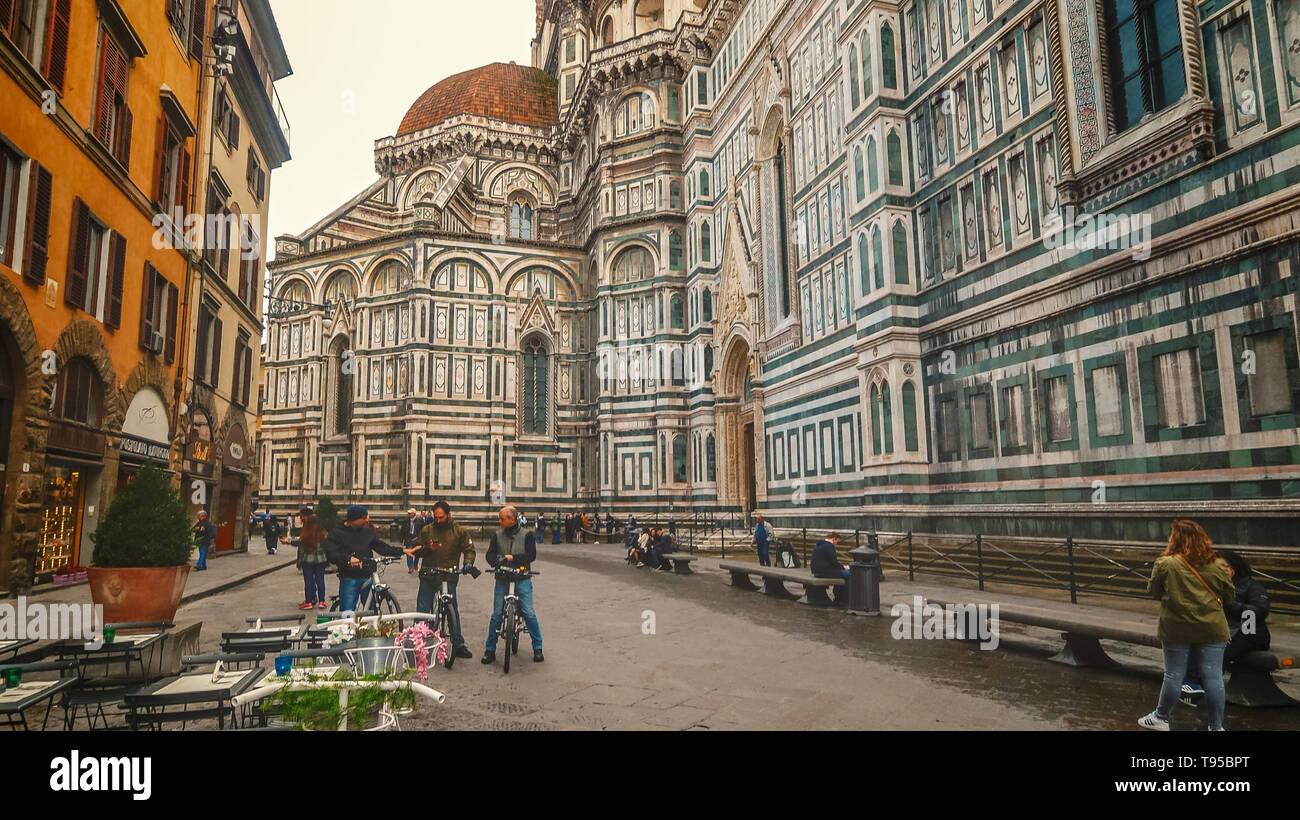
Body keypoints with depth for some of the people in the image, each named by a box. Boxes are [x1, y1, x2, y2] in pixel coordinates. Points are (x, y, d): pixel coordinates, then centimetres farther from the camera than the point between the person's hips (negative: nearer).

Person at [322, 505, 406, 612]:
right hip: (349, 579, -4)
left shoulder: (367, 531, 11)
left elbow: (381, 546, 16)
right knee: (347, 613, -7)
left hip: (367, 577, 4)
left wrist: (401, 551, 8)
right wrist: (348, 558, -31)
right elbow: (330, 553, -15)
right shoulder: (337, 533, -4)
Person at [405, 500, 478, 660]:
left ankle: (458, 645, 12)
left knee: (453, 611, 2)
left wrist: (468, 562, -14)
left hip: (449, 576, -1)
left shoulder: (460, 531, 4)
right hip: (428, 576, 2)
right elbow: (416, 551, 10)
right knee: (422, 610, 5)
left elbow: (469, 549, 6)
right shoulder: (426, 530, 7)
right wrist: (428, 548, -10)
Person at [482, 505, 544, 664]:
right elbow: (490, 554, 3)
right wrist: (497, 560, -20)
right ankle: (490, 650, 11)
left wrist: (512, 557, -18)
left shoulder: (526, 534, 0)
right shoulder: (497, 535, 8)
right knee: (496, 614, -1)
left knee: (529, 613, -7)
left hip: (522, 578, -2)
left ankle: (537, 648, 6)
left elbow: (531, 555, -9)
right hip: (502, 578, 2)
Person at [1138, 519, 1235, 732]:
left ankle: (1161, 717, 22)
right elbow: (1229, 595, 7)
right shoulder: (1217, 565, -4)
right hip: (1212, 629, 2)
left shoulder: (1165, 564, -12)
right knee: (1213, 677, 8)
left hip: (1176, 629, -2)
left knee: (1174, 675, 9)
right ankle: (1216, 726, 17)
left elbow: (1152, 591, -3)